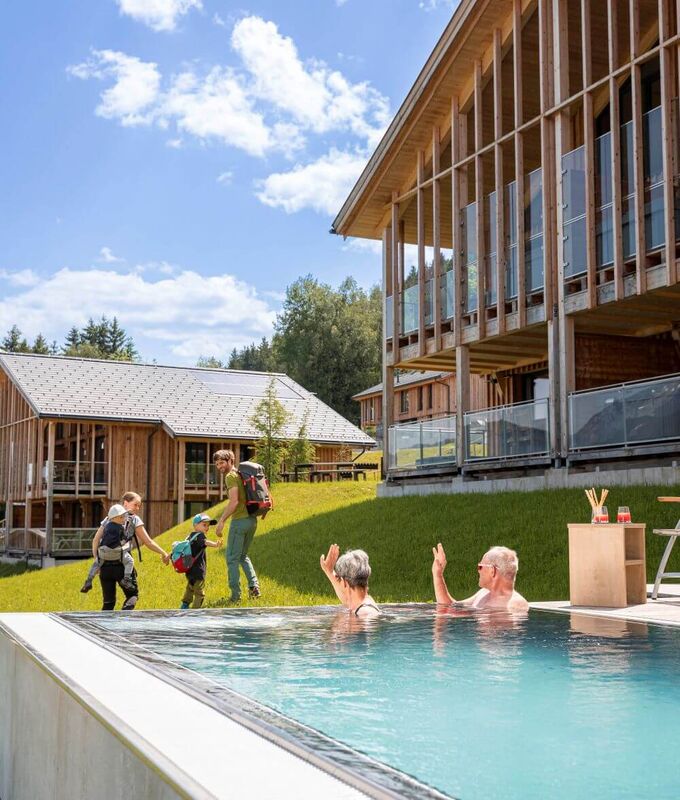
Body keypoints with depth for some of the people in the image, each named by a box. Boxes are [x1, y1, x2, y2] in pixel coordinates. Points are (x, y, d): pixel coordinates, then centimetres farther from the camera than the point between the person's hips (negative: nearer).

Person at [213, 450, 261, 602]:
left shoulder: (231, 476, -10)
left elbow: (234, 501, -20)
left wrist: (221, 521, -19)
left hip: (240, 520, -9)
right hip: (252, 520, 9)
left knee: (232, 558, 1)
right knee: (243, 555, 22)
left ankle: (235, 595, 1)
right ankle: (254, 586, 10)